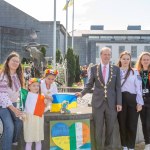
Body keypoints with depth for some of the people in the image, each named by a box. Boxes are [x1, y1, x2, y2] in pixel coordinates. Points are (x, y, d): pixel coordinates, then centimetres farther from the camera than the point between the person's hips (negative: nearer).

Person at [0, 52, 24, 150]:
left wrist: (15, 106, 8)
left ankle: (14, 142, 34)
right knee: (9, 126, -17)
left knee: (19, 123, 9)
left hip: (13, 103, 7)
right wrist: (13, 109, -30)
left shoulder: (18, 75, 1)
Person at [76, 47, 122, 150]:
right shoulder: (94, 68, 2)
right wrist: (82, 93, -6)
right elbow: (90, 84, 8)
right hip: (98, 102, -1)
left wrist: (119, 103, -2)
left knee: (110, 128, 11)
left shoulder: (116, 69, 4)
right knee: (98, 129, 6)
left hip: (111, 103, 1)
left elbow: (118, 87, 2)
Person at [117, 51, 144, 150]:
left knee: (132, 124, 2)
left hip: (132, 100, -1)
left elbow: (139, 88, 0)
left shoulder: (135, 72, 5)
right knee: (122, 124, 8)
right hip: (120, 99, 1)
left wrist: (139, 103, -6)